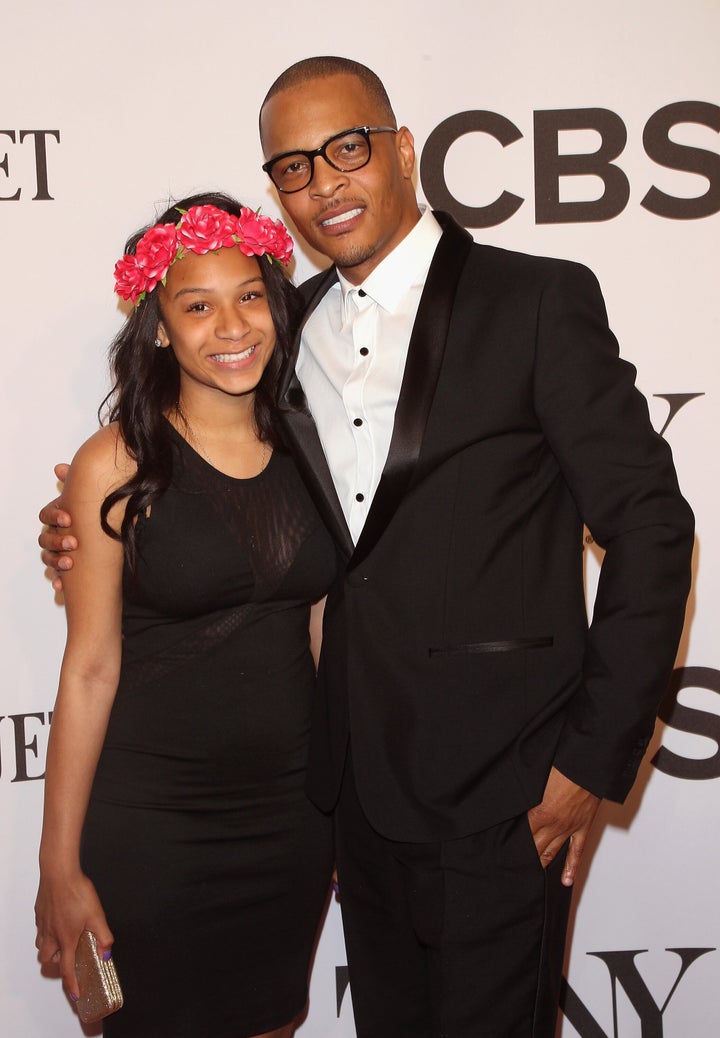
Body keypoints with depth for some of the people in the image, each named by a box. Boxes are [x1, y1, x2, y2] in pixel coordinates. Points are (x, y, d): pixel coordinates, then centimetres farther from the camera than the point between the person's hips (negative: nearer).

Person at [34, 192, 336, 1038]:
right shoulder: (117, 464, -11)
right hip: (149, 823, -4)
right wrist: (60, 866, -7)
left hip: (293, 812, 4)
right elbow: (90, 669, -9)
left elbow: (325, 633, 8)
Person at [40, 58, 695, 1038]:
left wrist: (596, 756, -11)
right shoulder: (292, 323, 7)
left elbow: (648, 525, -9)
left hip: (499, 785, -5)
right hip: (362, 778, 5)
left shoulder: (540, 299, -9)